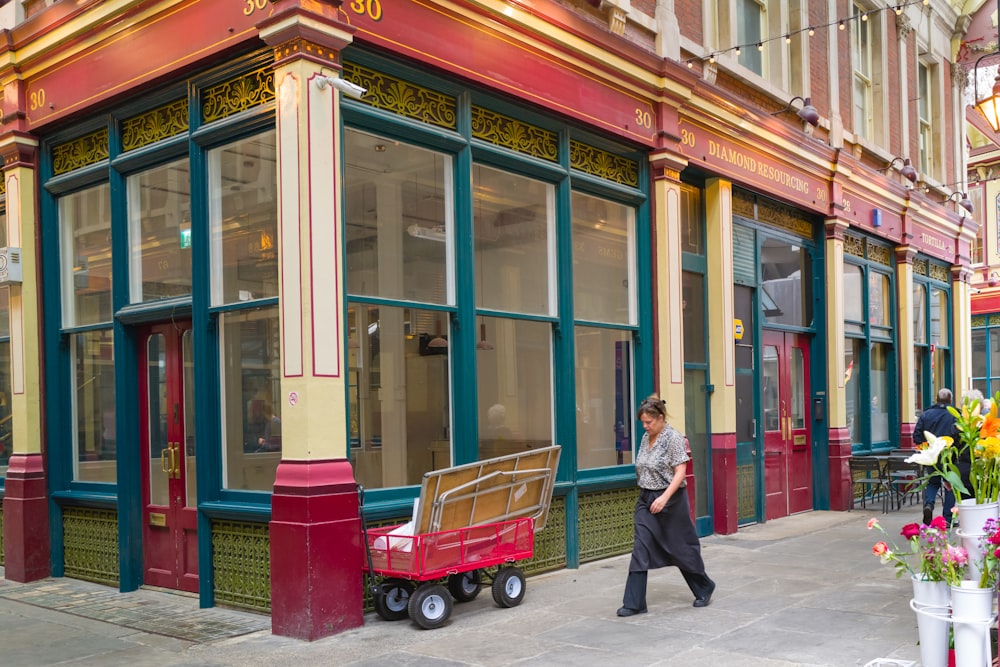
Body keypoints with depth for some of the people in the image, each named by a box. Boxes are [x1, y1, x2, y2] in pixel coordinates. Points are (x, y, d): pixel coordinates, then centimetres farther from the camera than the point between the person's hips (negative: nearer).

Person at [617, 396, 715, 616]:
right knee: (640, 549, -3)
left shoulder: (673, 437, -14)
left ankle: (704, 588, 32)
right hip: (646, 500, 6)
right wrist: (646, 497, 16)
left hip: (670, 500, -6)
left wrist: (665, 497, -27)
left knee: (681, 548, 8)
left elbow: (680, 471, -18)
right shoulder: (646, 438, 8)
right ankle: (634, 603, -2)